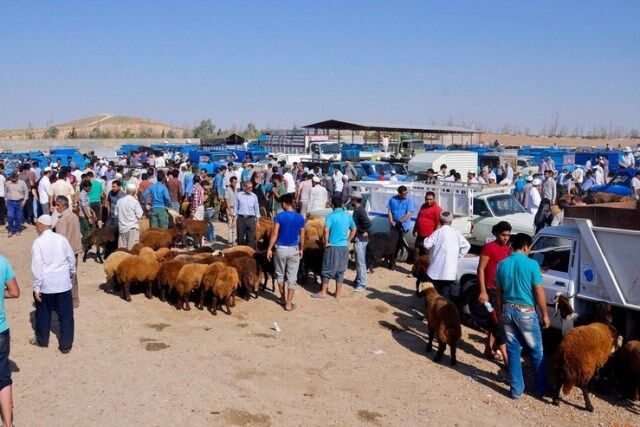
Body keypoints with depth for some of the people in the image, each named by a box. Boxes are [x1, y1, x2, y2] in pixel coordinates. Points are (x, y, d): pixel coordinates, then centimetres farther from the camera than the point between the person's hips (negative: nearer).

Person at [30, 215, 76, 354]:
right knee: (66, 314, 8)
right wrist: (71, 272, 24)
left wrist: (37, 287, -8)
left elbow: (37, 266, -13)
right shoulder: (61, 238, -1)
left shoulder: (38, 242, -11)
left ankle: (42, 340, 34)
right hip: (63, 283, 2)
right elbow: (71, 258, 6)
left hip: (46, 284, -2)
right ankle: (66, 344, 11)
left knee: (43, 314, 18)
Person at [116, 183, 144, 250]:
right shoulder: (135, 201, -12)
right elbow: (139, 216, -13)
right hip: (132, 228, -5)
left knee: (121, 249, 11)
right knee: (132, 248, -1)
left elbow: (116, 214, 8)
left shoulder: (119, 201, 1)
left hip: (122, 228, 5)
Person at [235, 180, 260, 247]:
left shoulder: (254, 196, 5)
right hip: (241, 218, 0)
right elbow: (235, 207, 7)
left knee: (251, 238, -1)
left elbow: (257, 209, 9)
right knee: (240, 237, 6)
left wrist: (257, 221, 6)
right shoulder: (238, 195, 3)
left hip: (251, 219, 0)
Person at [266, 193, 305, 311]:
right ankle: (288, 304, 6)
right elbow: (302, 236, 3)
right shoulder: (300, 218, -1)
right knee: (292, 278, 5)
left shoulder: (279, 216, -9)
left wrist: (269, 248, -5)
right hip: (294, 250, 1)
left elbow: (275, 233, -12)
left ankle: (282, 299, 31)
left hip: (280, 249, -1)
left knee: (280, 275, 19)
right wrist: (301, 249, 16)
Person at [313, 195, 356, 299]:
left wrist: (326, 243, -13)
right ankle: (338, 293, 16)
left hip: (332, 246, -5)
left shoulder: (331, 216, -11)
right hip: (344, 247, 5)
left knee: (327, 270, 5)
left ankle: (323, 292, 11)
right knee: (340, 270, 11)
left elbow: (326, 230, -24)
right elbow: (353, 229, 17)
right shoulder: (348, 216, 6)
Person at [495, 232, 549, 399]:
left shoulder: (502, 265, 1)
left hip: (507, 310, 4)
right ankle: (541, 389, 20)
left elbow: (499, 293, 9)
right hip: (526, 312, -4)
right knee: (537, 351, 12)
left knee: (513, 351, 11)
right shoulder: (531, 264, -13)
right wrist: (545, 315, -1)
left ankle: (516, 389, 16)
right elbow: (539, 293, -11)